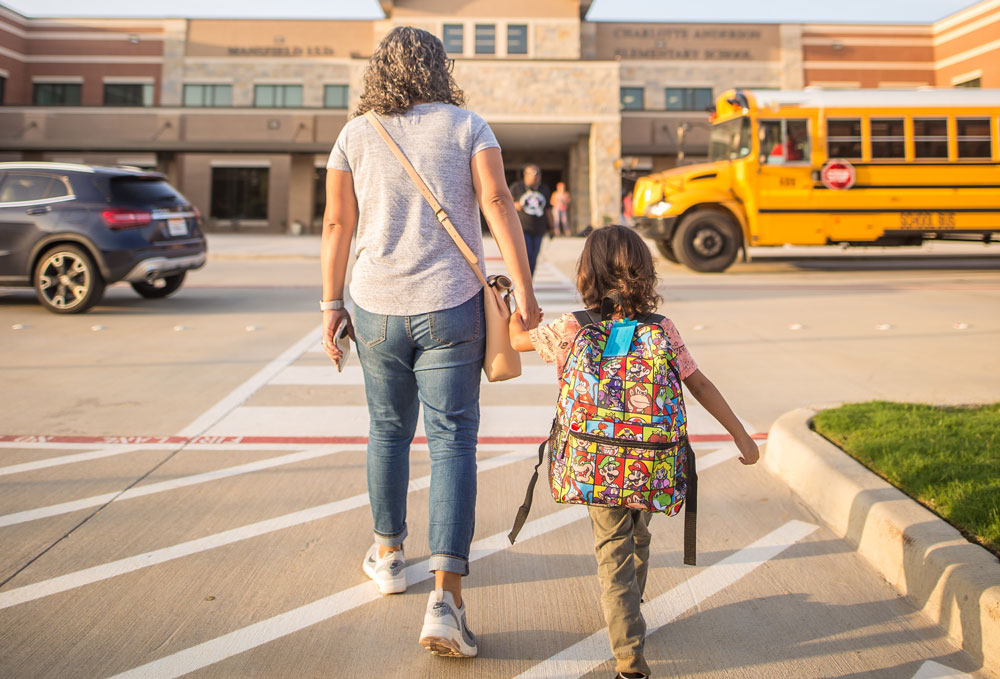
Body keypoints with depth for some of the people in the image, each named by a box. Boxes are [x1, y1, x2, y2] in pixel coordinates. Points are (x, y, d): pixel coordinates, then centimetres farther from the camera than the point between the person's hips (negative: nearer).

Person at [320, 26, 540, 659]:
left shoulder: (355, 135, 6)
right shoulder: (467, 126, 1)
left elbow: (337, 224, 3)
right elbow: (498, 204, -10)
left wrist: (333, 305, 10)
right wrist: (524, 291, -9)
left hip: (376, 309, 2)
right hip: (450, 308, -2)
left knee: (389, 429, 19)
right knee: (452, 439, -1)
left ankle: (389, 554, 36)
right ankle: (446, 598, -8)